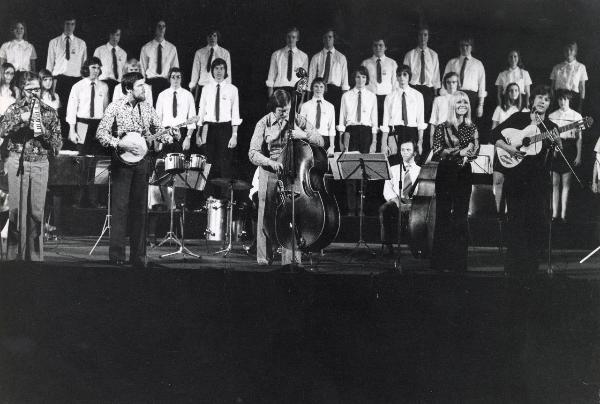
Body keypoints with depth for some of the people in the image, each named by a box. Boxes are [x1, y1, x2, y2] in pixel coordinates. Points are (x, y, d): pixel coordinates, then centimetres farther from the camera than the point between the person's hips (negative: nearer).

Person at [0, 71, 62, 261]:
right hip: (17, 162, 0)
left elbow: (58, 144, 5)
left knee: (37, 212, 1)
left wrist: (44, 132, -13)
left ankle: (35, 256, 7)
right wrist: (20, 119, -20)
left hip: (40, 163, 1)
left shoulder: (49, 112, 8)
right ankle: (15, 255, 4)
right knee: (17, 209, -2)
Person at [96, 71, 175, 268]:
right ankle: (116, 255, -2)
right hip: (122, 163, -4)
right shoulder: (115, 108, -5)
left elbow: (158, 128, 16)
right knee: (120, 208, -6)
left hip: (142, 162, 4)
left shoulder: (147, 107, 9)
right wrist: (122, 144, -21)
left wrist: (166, 136, -6)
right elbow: (101, 133, -10)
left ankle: (138, 255, 10)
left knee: (140, 208, 5)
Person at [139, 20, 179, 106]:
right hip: (150, 82, -1)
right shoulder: (146, 48, 7)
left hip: (166, 82, 1)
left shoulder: (172, 48, 11)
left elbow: (175, 69, 12)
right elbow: (142, 69, 10)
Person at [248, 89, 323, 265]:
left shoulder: (298, 120, 5)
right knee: (266, 216, 2)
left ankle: (291, 257, -2)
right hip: (270, 173, 0)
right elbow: (253, 153, -5)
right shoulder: (264, 124, 1)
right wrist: (270, 162, -22)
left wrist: (305, 134, -15)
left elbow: (320, 141, 4)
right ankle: (264, 256, 15)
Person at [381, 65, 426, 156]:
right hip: (394, 132, -1)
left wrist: (420, 141, -3)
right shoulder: (390, 97, 5)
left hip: (412, 132, 1)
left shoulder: (417, 95, 8)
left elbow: (420, 120, 6)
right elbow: (385, 120, 3)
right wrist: (384, 144, -5)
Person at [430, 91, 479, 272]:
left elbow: (474, 151, 3)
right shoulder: (442, 128, 2)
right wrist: (459, 151, -13)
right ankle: (440, 261, 4)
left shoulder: (472, 128, 10)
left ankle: (459, 261, 6)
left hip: (464, 174, 2)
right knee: (443, 215, -2)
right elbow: (437, 153, -6)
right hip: (445, 173, -2)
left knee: (461, 215, 1)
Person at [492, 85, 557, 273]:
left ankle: (531, 265, 7)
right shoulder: (519, 118, 4)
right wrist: (509, 148, -13)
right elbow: (495, 134, 1)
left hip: (538, 178, 1)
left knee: (536, 220, -1)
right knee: (515, 219, 1)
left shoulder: (550, 127, 6)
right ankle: (513, 265, 7)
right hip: (515, 175, -1)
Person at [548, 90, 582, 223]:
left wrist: (578, 156, -2)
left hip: (569, 151, -1)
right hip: (554, 150, 1)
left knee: (566, 184, -2)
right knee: (555, 183, -1)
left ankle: (563, 215, 0)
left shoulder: (576, 116, 4)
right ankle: (555, 214, 0)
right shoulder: (552, 116, 10)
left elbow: (579, 138, 4)